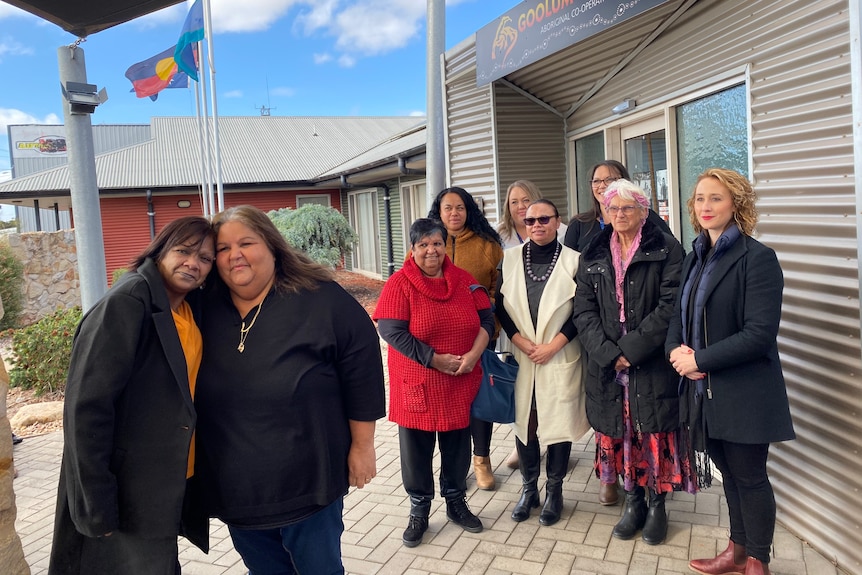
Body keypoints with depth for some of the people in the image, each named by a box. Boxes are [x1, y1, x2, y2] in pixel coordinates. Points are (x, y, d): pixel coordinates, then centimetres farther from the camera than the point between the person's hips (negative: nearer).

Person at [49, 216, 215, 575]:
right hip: (124, 500, -7)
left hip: (168, 489, 7)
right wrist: (97, 508, -22)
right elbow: (87, 407, -23)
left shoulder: (191, 309, 3)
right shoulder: (127, 304, -20)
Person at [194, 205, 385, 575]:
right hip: (233, 488, 4)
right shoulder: (205, 311, -1)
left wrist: (362, 445, -7)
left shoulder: (321, 299, -14)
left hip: (308, 482, -4)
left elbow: (361, 368, -10)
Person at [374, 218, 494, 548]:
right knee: (416, 448, 8)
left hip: (461, 382, 3)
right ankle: (419, 511, 27)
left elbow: (486, 317, 4)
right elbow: (391, 331, -17)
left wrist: (474, 354, -13)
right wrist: (436, 360, -18)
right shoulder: (399, 284, -10)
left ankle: (456, 502, 35)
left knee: (457, 444, 15)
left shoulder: (463, 280, 4)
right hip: (417, 384, -3)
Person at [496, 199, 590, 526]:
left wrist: (553, 345, -12)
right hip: (520, 358, 2)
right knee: (523, 422, 8)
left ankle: (554, 490, 23)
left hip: (560, 358, -2)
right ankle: (529, 488, 26)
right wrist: (521, 341, -8)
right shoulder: (510, 258, 6)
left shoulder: (573, 260, -2)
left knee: (559, 423, 4)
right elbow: (501, 305, 4)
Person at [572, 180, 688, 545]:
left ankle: (657, 505, 25)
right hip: (607, 364, 3)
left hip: (653, 363, -3)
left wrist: (631, 348, -16)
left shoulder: (666, 249, -3)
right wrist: (608, 352, -12)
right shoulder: (593, 256, 8)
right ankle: (633, 501, 28)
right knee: (618, 432, 10)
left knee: (655, 434, 5)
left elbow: (671, 306, -11)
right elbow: (584, 310, 2)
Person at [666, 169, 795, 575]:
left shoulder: (758, 258, -14)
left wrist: (700, 359, -19)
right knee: (729, 473, 19)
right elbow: (680, 315, 13)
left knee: (749, 477, 9)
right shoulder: (696, 257, 9)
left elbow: (760, 334, -21)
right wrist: (676, 349, -8)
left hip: (744, 393, -6)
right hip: (704, 389, 6)